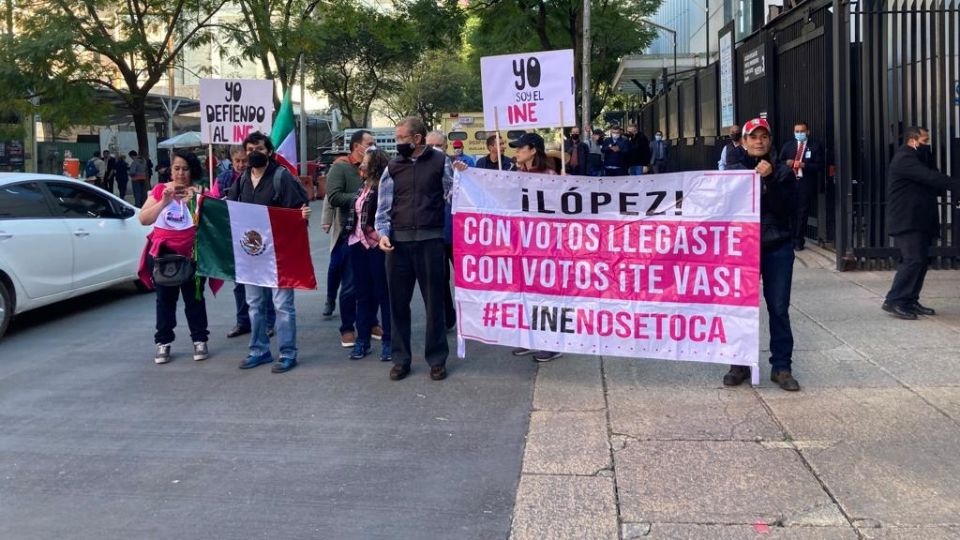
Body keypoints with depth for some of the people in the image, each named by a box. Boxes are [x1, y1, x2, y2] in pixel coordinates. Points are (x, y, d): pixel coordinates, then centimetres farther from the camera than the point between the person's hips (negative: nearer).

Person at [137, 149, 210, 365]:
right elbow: (144, 219, -6)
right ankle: (163, 343, 12)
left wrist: (192, 201, -24)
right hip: (163, 253, 2)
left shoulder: (198, 192, -2)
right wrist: (164, 201, -18)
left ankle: (199, 340, 14)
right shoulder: (160, 190, 3)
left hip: (192, 254, -1)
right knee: (165, 299, 6)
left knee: (194, 297, 5)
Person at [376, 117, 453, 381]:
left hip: (430, 240, -3)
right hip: (398, 241, 3)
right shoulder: (393, 167, 9)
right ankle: (401, 358, 20)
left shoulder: (440, 162, 1)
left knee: (434, 300, 5)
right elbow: (383, 205, 8)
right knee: (398, 301, 8)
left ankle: (437, 358, 16)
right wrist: (383, 233, -6)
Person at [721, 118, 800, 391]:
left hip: (777, 249, 0)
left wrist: (769, 180, -16)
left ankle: (781, 367, 9)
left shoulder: (783, 172, 5)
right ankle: (740, 364, 15)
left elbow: (787, 207, -8)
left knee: (779, 309, 2)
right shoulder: (733, 171, 6)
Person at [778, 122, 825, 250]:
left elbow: (820, 166, -2)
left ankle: (798, 241, 7)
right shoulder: (787, 146, 15)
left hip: (806, 184, -2)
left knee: (803, 212, 0)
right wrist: (786, 163, -7)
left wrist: (805, 165, -16)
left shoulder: (815, 146, 5)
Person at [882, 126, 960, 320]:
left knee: (920, 261, 9)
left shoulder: (914, 158, 23)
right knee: (913, 260, -14)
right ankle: (894, 301, -11)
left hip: (918, 221, 11)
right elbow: (931, 178, -23)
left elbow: (929, 182, 20)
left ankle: (910, 300, 14)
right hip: (907, 222, -11)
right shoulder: (905, 159, -12)